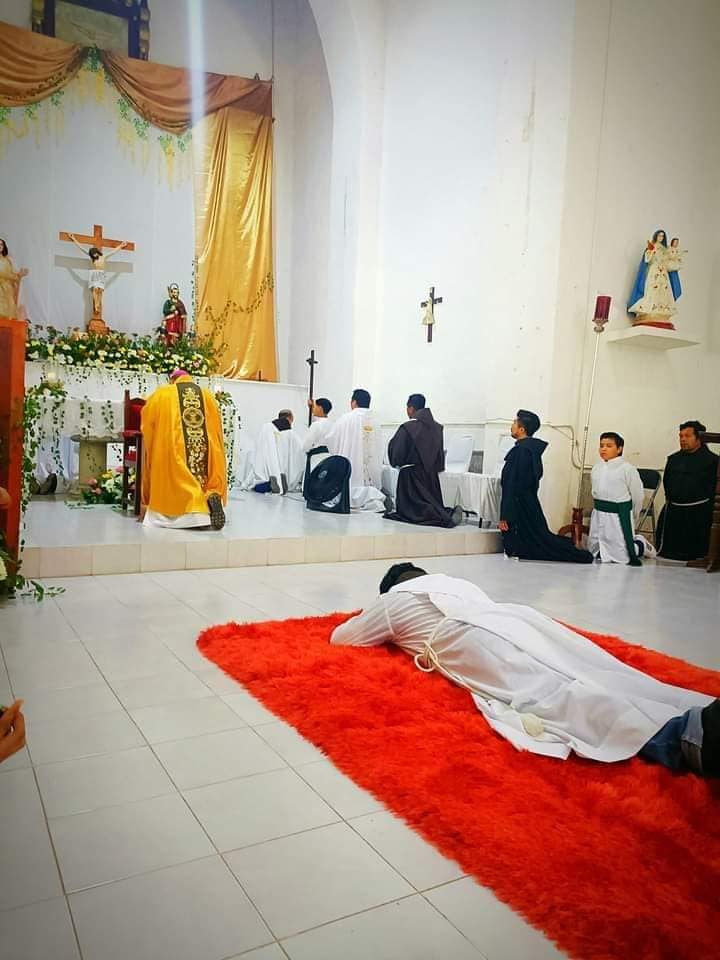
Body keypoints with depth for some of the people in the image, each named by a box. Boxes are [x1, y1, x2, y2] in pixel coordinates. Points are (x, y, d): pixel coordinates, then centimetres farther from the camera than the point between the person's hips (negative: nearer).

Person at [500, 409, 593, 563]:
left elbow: (512, 486, -22)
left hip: (520, 508, -9)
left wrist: (504, 517, -19)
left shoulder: (520, 451, -20)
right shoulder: (533, 449, 10)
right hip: (530, 503, 9)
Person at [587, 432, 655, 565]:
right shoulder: (597, 468, 5)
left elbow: (638, 495, -5)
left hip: (620, 515, -6)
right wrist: (600, 507, 13)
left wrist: (631, 518, 5)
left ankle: (641, 545, 26)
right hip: (598, 514, 6)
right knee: (594, 552, 15)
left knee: (621, 556, -5)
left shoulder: (627, 469, -13)